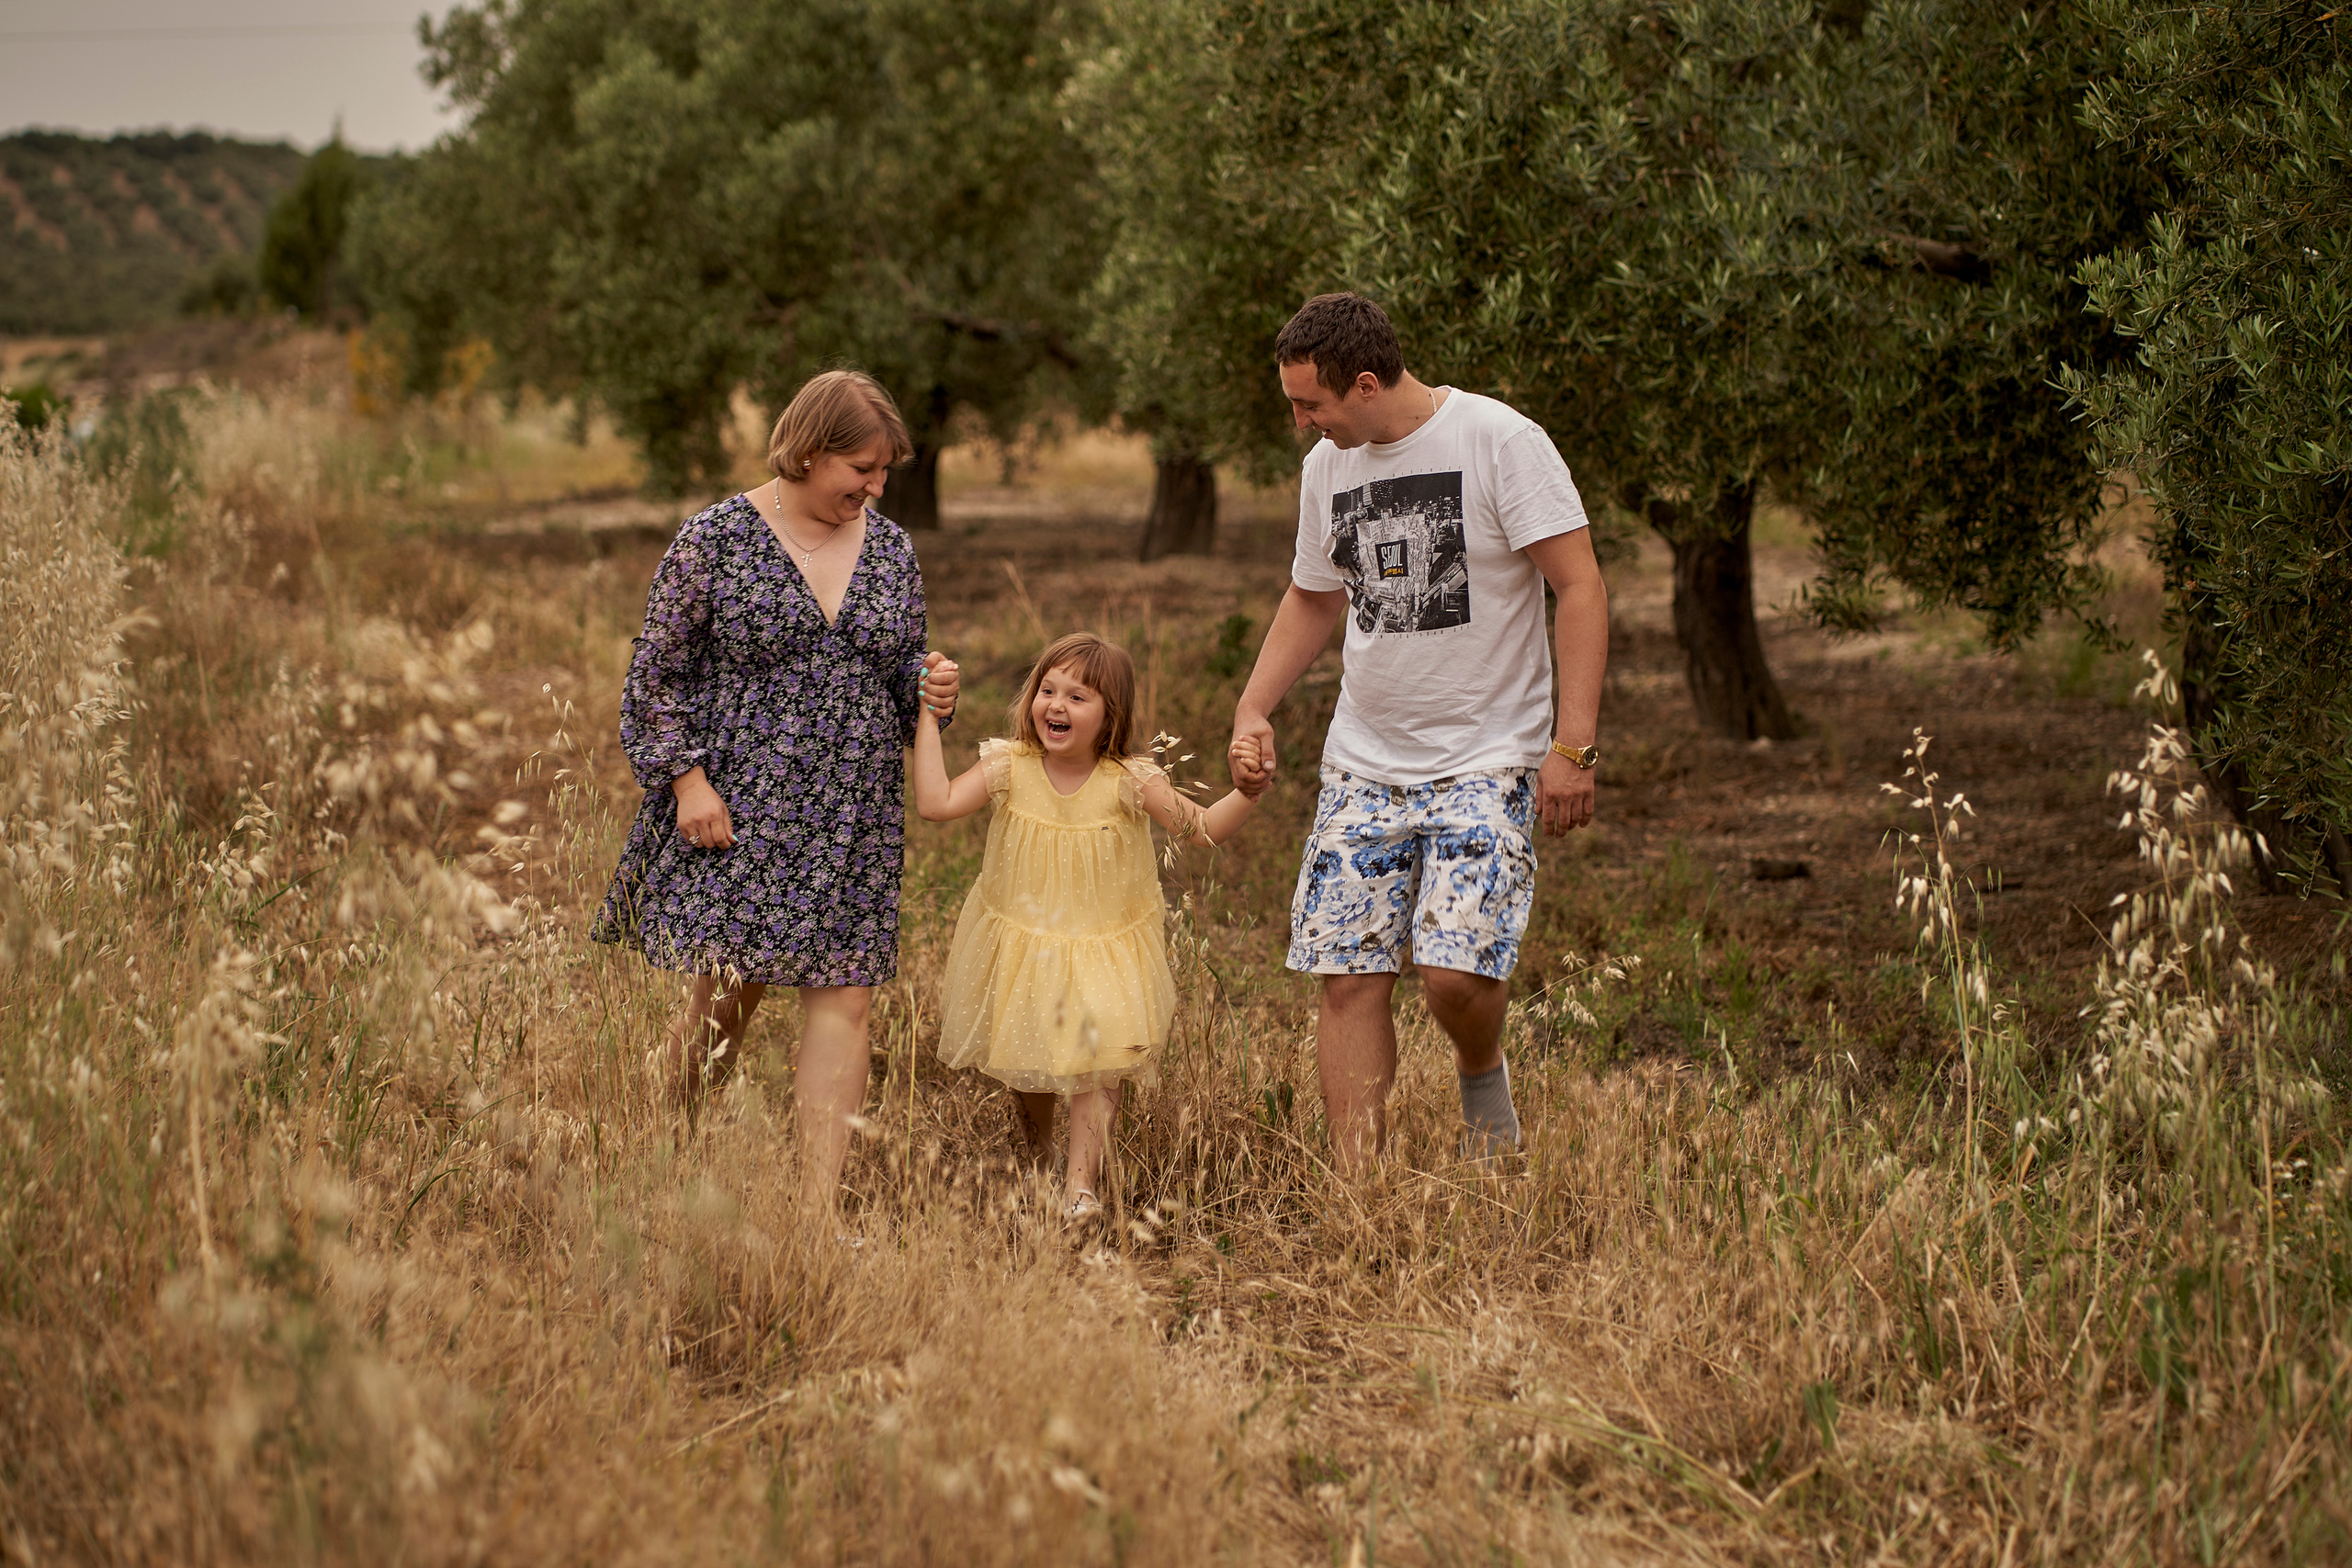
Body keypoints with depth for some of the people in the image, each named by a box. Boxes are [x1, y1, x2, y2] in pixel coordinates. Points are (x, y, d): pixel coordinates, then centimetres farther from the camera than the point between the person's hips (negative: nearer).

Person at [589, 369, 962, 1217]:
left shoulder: (892, 550, 10)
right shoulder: (715, 539, -4)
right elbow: (657, 671, -2)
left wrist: (931, 686, -3)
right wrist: (688, 778, -11)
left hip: (852, 820, 4)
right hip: (736, 809, -4)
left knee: (842, 999, -3)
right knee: (725, 995, -2)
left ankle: (818, 1205, -1)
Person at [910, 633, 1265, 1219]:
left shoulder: (1129, 783, -17)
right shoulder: (1009, 768, -12)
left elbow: (1205, 828, -13)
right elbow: (936, 803, -19)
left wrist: (1248, 791, -31)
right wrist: (928, 722, -19)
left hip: (1104, 950, -2)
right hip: (1021, 944, 2)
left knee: (1096, 1066, -12)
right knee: (1027, 1062, 15)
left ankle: (1081, 1182, -4)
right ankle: (1036, 1152, 41)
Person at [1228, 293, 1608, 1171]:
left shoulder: (1502, 441, -11)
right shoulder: (1327, 468, 9)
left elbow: (1580, 588, -12)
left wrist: (1573, 744, -18)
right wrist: (1252, 711, 11)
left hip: (1488, 762, -6)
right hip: (1363, 763, 6)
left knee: (1455, 969, -18)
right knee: (1348, 977, -2)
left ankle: (1482, 1079, 15)